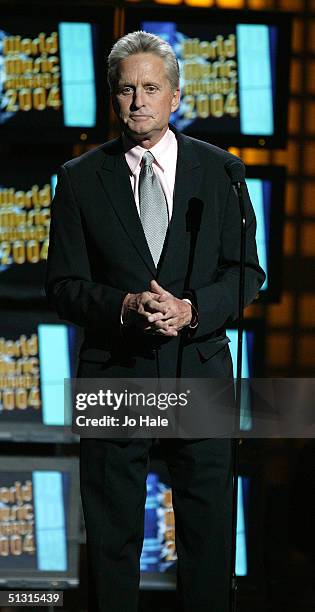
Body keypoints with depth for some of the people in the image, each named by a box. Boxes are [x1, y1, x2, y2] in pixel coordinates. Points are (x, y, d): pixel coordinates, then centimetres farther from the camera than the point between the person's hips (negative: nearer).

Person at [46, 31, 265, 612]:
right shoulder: (80, 178, 2)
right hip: (114, 373, -1)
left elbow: (246, 271, 4)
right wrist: (123, 306, -18)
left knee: (208, 532, 8)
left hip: (200, 371, 1)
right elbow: (63, 286, 1)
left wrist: (192, 309, -15)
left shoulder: (216, 168, 4)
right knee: (111, 535, 7)